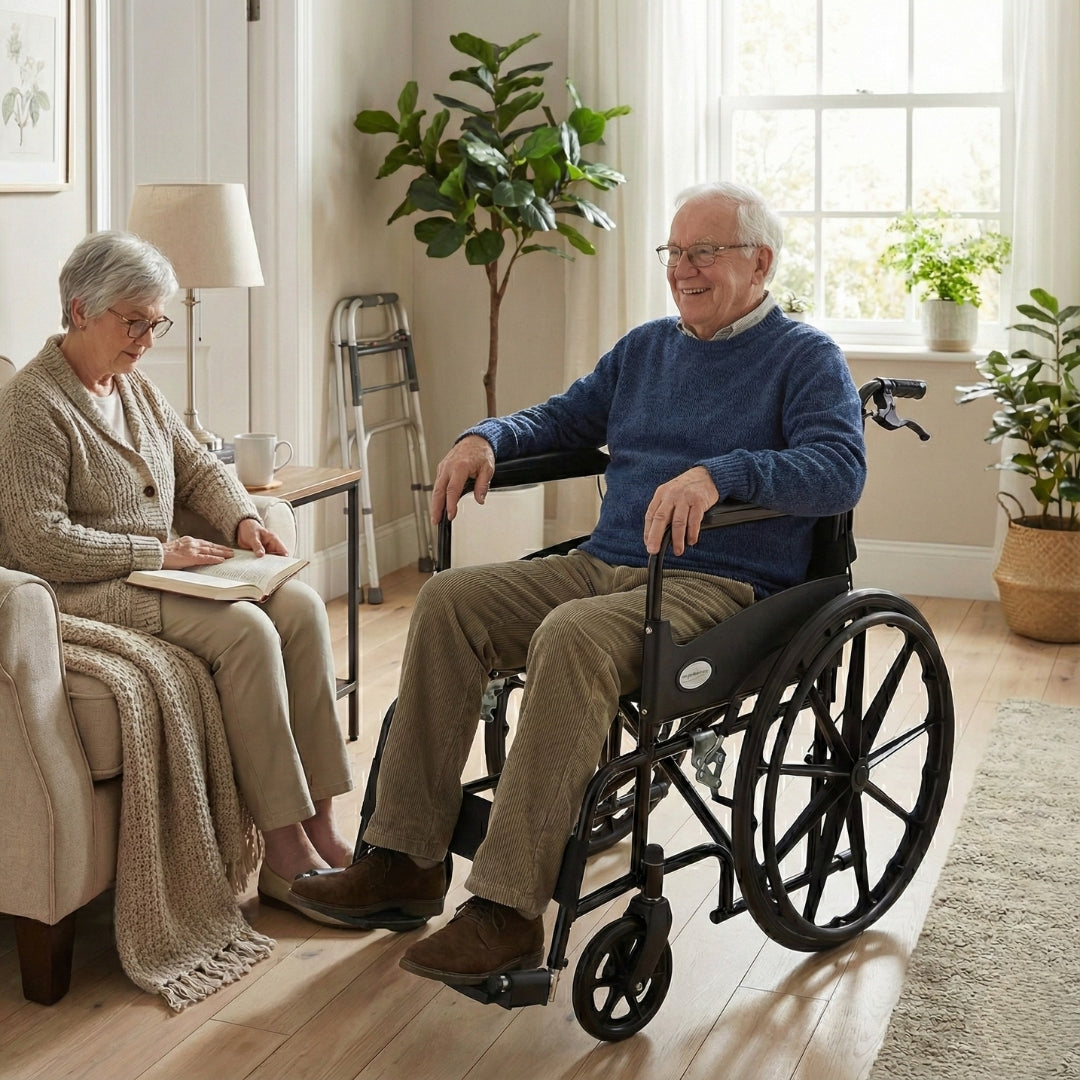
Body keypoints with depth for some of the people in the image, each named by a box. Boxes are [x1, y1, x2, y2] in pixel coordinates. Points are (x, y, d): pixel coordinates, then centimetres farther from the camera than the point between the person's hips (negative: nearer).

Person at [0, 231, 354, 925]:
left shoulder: (137, 389, 15)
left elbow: (200, 468, 23)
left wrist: (242, 519, 1)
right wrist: (156, 552, -18)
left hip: (157, 574, 8)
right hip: (87, 593, -8)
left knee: (301, 604, -15)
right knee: (244, 629, -29)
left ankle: (321, 825, -17)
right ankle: (285, 855, -24)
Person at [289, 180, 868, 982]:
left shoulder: (807, 358, 0)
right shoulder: (646, 347, 22)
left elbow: (841, 470, -17)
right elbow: (563, 419, 31)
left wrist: (720, 473, -32)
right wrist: (486, 438, 9)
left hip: (720, 585, -7)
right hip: (604, 566, 8)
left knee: (570, 638, -36)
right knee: (447, 601, -13)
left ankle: (509, 909, -33)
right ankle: (407, 861, -12)